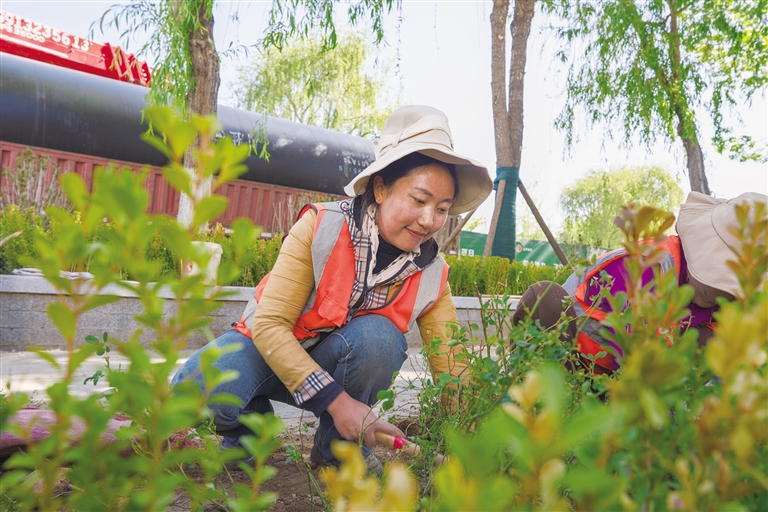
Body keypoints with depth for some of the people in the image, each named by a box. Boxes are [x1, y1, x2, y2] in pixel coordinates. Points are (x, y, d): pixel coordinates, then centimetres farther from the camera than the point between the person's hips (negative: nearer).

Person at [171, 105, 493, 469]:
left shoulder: (432, 275, -14)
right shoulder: (320, 228, -24)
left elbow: (453, 371, -14)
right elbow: (269, 325, -26)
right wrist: (335, 400, -33)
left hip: (340, 366, 3)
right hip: (268, 348, -2)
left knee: (379, 336, -32)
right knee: (200, 390, -33)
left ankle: (337, 447, -8)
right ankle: (252, 422, 3)